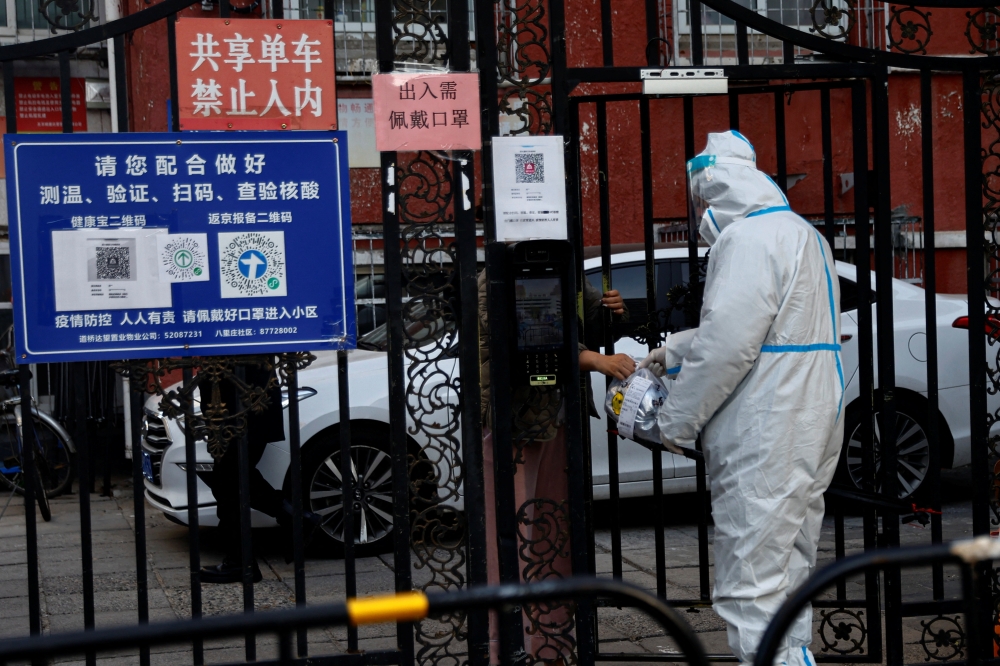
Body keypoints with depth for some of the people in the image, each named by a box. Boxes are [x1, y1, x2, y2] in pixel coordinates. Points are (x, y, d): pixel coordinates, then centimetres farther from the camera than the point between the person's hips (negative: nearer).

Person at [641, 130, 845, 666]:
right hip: (808, 435, 11)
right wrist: (676, 353, 33)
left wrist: (676, 420, -10)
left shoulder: (747, 238, -13)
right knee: (786, 583, 17)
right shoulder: (803, 234, 20)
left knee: (750, 596, -10)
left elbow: (728, 345, -20)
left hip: (763, 443, -11)